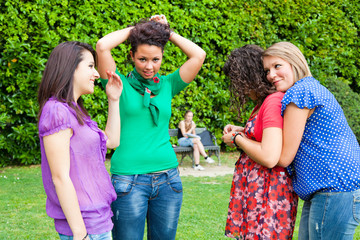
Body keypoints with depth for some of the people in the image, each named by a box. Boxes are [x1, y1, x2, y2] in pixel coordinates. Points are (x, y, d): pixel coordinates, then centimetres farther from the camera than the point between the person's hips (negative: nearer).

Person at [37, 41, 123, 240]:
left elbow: (112, 141, 20)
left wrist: (113, 100, 14)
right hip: (85, 223, -9)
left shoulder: (74, 110, 13)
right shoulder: (57, 111, -16)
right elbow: (60, 177, -19)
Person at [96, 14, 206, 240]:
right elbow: (102, 46, -13)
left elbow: (199, 55, -1)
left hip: (168, 180, 4)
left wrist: (168, 32, 7)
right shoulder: (122, 85, 0)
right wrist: (134, 29, 1)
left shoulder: (167, 85, 9)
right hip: (129, 181, -3)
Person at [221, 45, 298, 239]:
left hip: (268, 194, -10)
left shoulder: (274, 102, -17)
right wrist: (241, 131, 13)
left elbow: (269, 157, -25)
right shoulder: (263, 102, 13)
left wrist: (236, 139, -10)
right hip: (255, 188, 10)